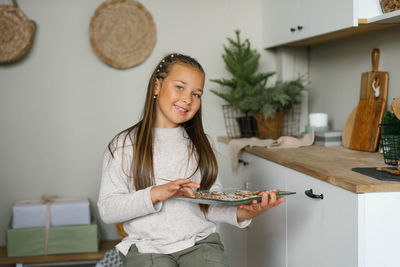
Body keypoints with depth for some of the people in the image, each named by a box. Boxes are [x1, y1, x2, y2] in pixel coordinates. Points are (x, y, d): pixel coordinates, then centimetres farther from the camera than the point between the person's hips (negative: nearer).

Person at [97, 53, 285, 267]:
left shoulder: (200, 143, 15)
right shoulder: (125, 144, 3)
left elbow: (211, 205, 6)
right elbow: (107, 209, -6)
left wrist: (241, 213, -14)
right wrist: (157, 193, -19)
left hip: (200, 242, 3)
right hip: (148, 247, -2)